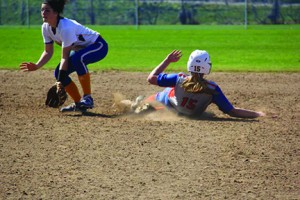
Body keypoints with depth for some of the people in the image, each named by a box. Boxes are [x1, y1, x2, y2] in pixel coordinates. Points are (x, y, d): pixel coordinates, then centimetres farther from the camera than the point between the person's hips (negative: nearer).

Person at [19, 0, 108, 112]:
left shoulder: (66, 27, -34)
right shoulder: (46, 27, -9)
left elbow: (65, 57, -33)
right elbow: (48, 52, 0)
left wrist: (61, 80, -36)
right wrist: (36, 66, -16)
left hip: (98, 45, -8)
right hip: (80, 50, 8)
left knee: (77, 58, -38)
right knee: (58, 73, -7)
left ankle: (87, 98, -26)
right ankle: (78, 103, 9)